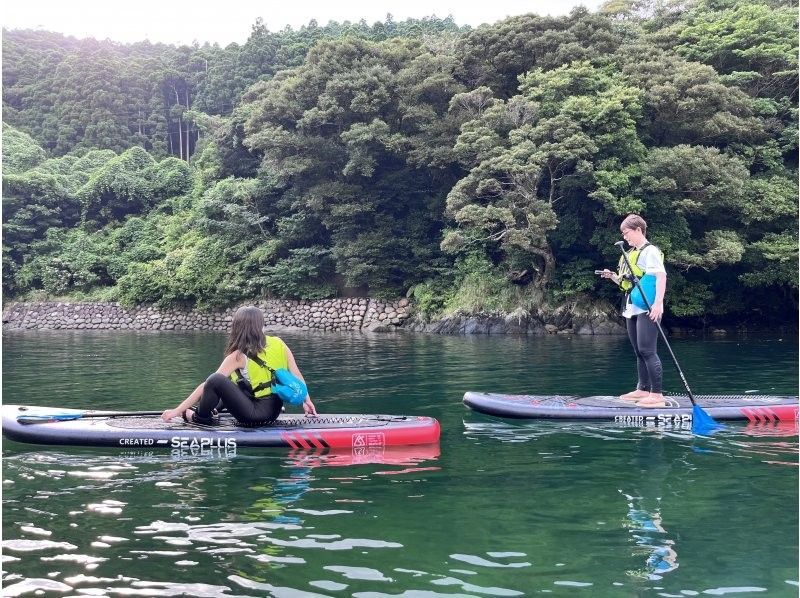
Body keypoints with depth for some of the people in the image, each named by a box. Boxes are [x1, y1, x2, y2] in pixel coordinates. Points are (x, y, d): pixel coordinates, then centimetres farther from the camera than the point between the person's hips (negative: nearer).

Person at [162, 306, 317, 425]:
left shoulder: (238, 356, -11)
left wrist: (178, 410, -8)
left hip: (256, 415, -7)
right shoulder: (278, 344, 1)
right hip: (275, 411, 7)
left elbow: (207, 385, -11)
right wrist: (306, 400, 16)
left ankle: (201, 417, -1)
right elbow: (296, 375, 2)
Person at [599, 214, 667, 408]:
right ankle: (643, 390, 20)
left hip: (647, 309, -9)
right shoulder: (631, 254, 19)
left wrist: (658, 302, -27)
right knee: (639, 352, 12)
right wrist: (613, 276, 6)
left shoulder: (650, 251, -7)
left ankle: (657, 395, -11)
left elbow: (661, 276, -18)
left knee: (647, 351, -12)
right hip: (632, 309, 9)